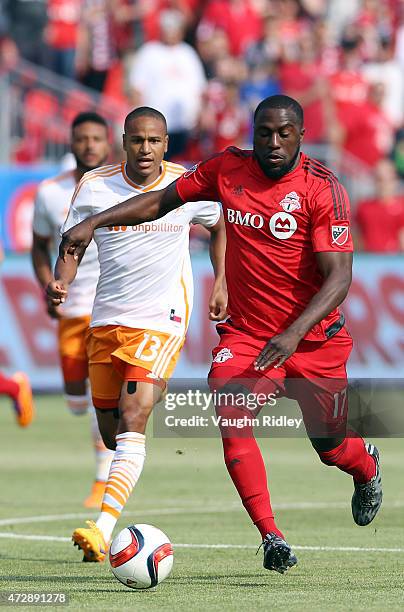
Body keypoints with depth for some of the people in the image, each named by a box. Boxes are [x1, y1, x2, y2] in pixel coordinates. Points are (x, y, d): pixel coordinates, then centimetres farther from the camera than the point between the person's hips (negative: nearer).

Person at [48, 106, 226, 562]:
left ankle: (103, 530, -27)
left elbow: (220, 226, 15)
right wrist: (60, 282, -17)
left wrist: (220, 283, 7)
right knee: (111, 433, 11)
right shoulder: (94, 187, -4)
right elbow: (73, 244, 3)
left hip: (162, 321, -3)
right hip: (106, 320, 3)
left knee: (132, 422, -19)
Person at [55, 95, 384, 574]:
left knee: (331, 448, 9)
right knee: (231, 418, -24)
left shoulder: (323, 189, -16)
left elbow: (339, 276, -21)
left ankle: (367, 467, 47)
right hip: (245, 333, 2)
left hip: (315, 337, -2)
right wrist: (93, 222, -2)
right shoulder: (229, 169, -3)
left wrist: (294, 333, -34)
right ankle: (271, 537, -22)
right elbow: (162, 201, 9)